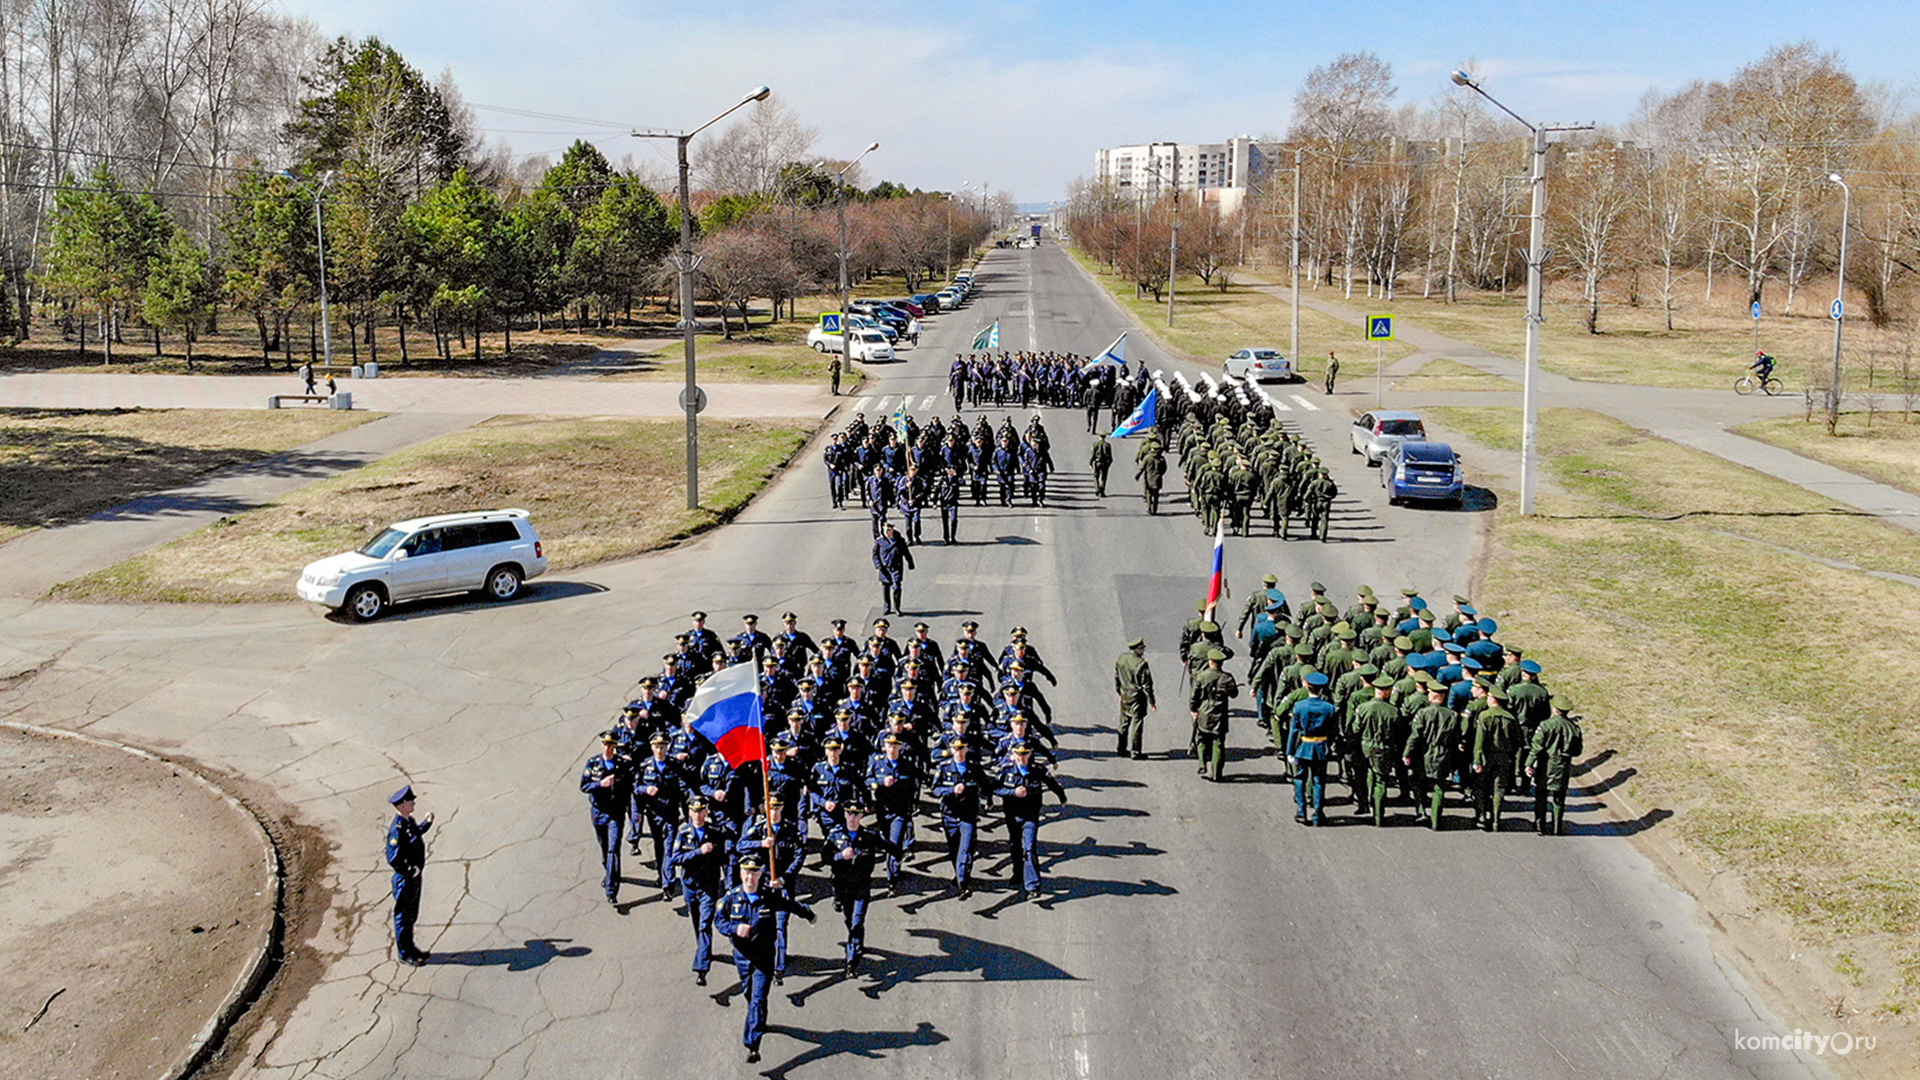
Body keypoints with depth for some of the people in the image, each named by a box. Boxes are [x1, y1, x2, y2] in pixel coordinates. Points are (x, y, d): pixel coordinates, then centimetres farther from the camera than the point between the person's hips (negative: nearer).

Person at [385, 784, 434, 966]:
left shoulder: (409, 820, 1)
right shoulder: (397, 830, -28)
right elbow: (393, 859, -29)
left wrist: (427, 823, 9)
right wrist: (410, 872, -22)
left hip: (415, 876, 9)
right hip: (405, 879, -9)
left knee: (412, 915, 22)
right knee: (403, 916, 7)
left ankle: (410, 947, 37)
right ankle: (404, 954, 20)